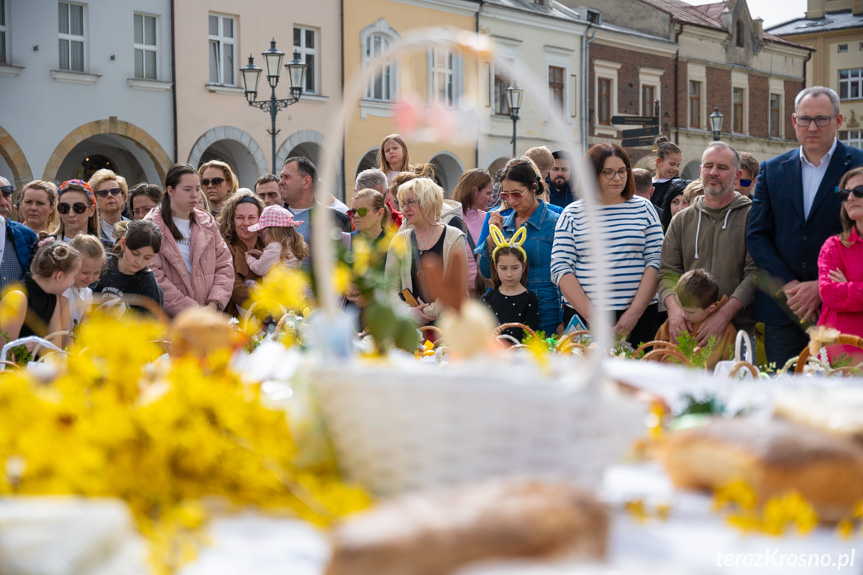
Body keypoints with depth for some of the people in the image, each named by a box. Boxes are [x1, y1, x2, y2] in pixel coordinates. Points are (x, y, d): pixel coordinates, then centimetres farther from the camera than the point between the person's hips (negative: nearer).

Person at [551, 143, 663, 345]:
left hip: (639, 315, 1)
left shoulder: (643, 209, 8)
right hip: (582, 315, -1)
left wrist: (634, 312, -9)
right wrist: (592, 317, -11)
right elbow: (560, 269, -1)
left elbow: (656, 262, 2)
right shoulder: (572, 214, 5)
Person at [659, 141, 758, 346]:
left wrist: (725, 313, -20)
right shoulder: (681, 221, 13)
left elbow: (756, 273, -8)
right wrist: (674, 306, -12)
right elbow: (668, 273, 9)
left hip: (739, 330, -2)